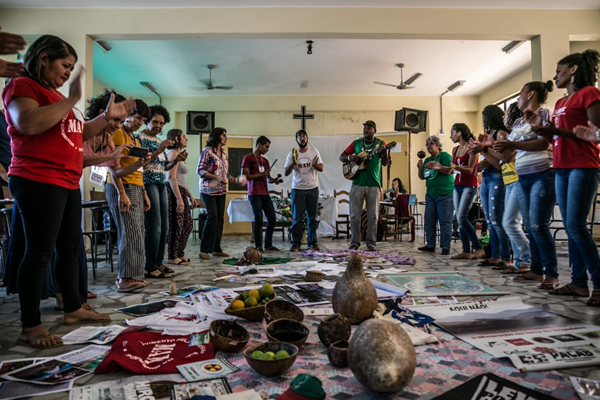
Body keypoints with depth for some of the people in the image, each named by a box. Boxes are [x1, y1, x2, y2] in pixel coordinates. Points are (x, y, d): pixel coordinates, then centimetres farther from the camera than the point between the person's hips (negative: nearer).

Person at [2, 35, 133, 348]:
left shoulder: (56, 96, 22)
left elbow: (77, 134, 26)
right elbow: (28, 124, -23)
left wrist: (107, 117, 16)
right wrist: (70, 100, -19)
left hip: (67, 183, 9)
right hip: (38, 181, -9)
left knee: (70, 248, 11)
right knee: (39, 251, -7)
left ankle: (73, 309, 22)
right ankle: (30, 327, 1)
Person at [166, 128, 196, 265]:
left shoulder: (179, 154, 21)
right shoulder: (173, 153, -9)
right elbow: (172, 178, -19)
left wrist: (190, 196, 20)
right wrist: (179, 199, -23)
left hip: (180, 192, 10)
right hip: (173, 192, -10)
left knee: (188, 224, 13)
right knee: (176, 225, -4)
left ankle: (180, 253, 23)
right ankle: (173, 257, 7)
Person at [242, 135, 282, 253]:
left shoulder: (265, 161, 18)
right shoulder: (248, 158, -3)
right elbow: (244, 176, -10)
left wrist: (274, 180, -3)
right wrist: (261, 174, -15)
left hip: (265, 194, 7)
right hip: (254, 194, -7)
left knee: (272, 219, 5)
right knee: (258, 220, -8)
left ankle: (268, 245, 17)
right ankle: (258, 246, 4)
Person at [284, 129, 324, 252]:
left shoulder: (314, 151, 5)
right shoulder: (292, 154, 4)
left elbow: (321, 168, 1)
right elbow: (286, 173, 1)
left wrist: (314, 164, -21)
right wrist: (293, 163, -16)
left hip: (312, 188, 1)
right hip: (297, 189, -1)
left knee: (312, 217, 6)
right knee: (297, 218, 0)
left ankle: (312, 242, 16)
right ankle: (296, 243, 7)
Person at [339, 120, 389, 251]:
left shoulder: (380, 143, 5)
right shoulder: (356, 143, 10)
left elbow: (385, 163, -6)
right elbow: (341, 157, 12)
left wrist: (384, 152, -26)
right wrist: (350, 158, -10)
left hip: (374, 185, -1)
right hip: (357, 184, 1)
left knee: (373, 216, 3)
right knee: (354, 215, 1)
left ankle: (371, 243, 13)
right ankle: (355, 242, 13)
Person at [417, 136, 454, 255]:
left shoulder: (444, 156, -2)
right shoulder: (427, 160, 18)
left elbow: (450, 171, -14)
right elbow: (422, 177, 19)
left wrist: (437, 166, -23)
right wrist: (420, 168, 1)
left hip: (445, 194, -7)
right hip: (430, 195, 7)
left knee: (445, 222, -5)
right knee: (429, 221, 7)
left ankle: (445, 247, 1)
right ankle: (430, 245, 15)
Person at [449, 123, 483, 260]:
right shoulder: (455, 150, 12)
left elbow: (470, 170, -14)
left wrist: (456, 167, -29)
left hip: (469, 186, -7)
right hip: (457, 186, 7)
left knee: (462, 218, -16)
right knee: (459, 219, 3)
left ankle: (478, 248, -6)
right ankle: (466, 251, 6)